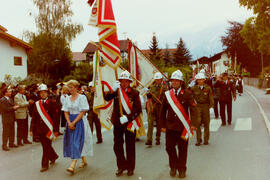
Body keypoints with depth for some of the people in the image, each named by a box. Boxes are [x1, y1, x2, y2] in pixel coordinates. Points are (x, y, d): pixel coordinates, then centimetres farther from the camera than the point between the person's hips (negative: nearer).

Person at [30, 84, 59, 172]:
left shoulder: (51, 103, -5)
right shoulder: (37, 104, 7)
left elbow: (55, 117, -6)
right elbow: (33, 117, 7)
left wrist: (56, 129, -8)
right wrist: (32, 129, 3)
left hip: (48, 128, -4)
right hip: (39, 129, 4)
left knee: (46, 146, -2)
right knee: (45, 145, 14)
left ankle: (45, 165, 9)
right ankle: (53, 156, 39)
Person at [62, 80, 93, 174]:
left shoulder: (82, 97, -7)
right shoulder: (68, 98, 11)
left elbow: (82, 112, -12)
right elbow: (66, 112, 7)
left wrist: (74, 123, -17)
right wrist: (69, 123, -9)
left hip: (79, 122, -6)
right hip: (70, 123, 7)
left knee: (77, 141, -12)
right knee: (71, 141, 9)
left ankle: (73, 165, -17)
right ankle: (84, 161, 24)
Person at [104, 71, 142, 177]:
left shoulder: (134, 93, -5)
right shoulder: (116, 91, 1)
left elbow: (138, 109, -9)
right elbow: (106, 99, -16)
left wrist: (128, 118, -20)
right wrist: (113, 90, -30)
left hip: (129, 123, -2)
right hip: (117, 123, 2)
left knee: (130, 147, 8)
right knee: (117, 146, 8)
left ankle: (130, 168, 24)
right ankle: (121, 166, 26)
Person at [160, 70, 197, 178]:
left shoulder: (187, 94, -3)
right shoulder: (167, 94, 5)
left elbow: (193, 109, -9)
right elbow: (163, 111, 9)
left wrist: (193, 124, -19)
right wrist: (163, 125, 7)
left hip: (183, 126, -2)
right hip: (170, 126, 2)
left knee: (182, 149, 7)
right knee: (169, 147, 4)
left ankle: (182, 169, 25)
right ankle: (173, 167, 27)